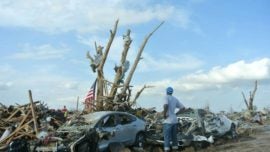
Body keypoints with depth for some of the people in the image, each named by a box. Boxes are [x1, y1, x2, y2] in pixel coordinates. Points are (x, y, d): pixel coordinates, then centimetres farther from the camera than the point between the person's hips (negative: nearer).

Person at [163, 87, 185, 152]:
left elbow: (166, 105, -28)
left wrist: (164, 114, -16)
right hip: (174, 120, 6)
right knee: (174, 136, 15)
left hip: (168, 121, -6)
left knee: (167, 137, -5)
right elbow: (183, 107, 14)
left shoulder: (166, 97, -8)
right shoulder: (175, 99, 11)